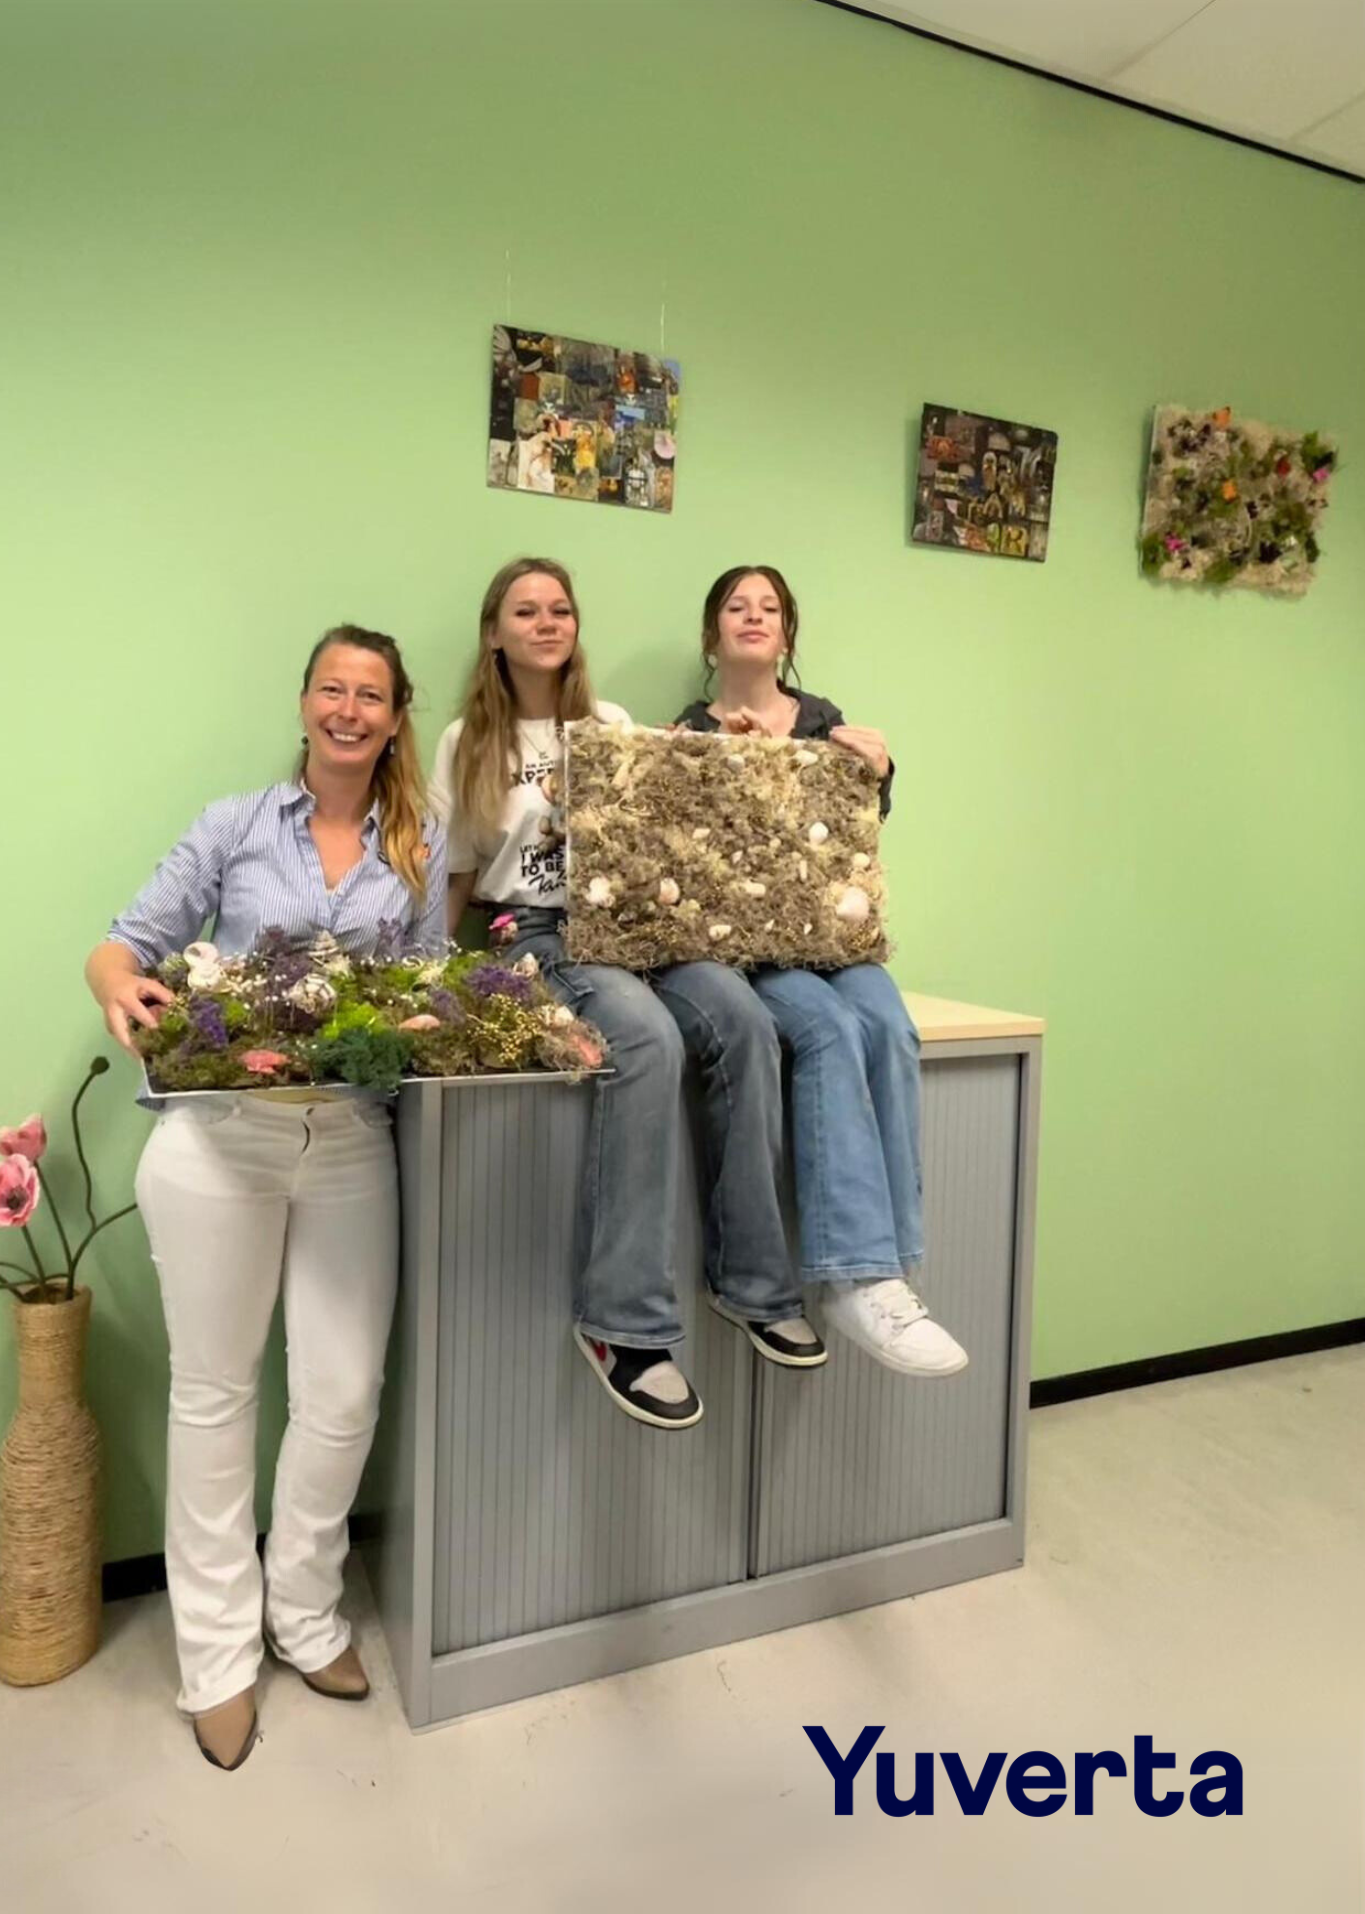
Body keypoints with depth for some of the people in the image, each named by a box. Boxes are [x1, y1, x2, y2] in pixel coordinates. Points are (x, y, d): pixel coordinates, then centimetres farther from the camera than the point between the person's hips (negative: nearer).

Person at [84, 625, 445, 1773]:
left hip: (353, 1141, 2)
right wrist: (121, 989, -18)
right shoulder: (234, 826, 5)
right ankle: (218, 1646, 29)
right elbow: (121, 948, 3)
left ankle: (304, 1611, 32)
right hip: (220, 1134, -1)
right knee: (215, 1388, 10)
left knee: (344, 1395, 5)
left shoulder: (422, 849, 9)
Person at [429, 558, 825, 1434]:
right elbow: (458, 878, 10)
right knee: (648, 1035, -36)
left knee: (744, 1019, -28)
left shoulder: (613, 724, 17)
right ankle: (626, 1320, -29)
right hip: (536, 935, -3)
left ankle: (752, 1279, -16)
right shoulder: (468, 743, 10)